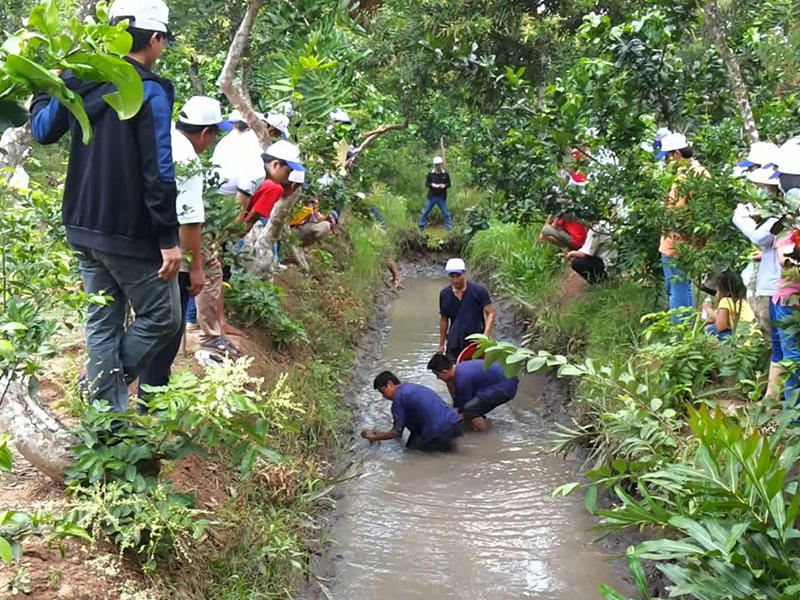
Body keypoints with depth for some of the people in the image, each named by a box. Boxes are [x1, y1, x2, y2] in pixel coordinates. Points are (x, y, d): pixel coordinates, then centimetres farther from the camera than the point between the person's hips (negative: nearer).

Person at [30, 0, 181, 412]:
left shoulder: (80, 81, 6)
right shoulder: (149, 91, -15)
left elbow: (42, 131, 21)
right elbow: (158, 173, -20)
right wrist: (169, 238, -16)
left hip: (84, 228, 8)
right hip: (131, 234, -8)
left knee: (102, 322, 14)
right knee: (162, 317, 8)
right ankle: (109, 385, 7)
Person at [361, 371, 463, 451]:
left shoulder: (399, 397, -5)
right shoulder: (410, 388, 21)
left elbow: (397, 432, -1)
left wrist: (374, 437, 12)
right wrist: (379, 434, 32)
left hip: (441, 432, -8)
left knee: (412, 448, 17)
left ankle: (441, 443, 0)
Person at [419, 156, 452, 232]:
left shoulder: (445, 174, -2)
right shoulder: (430, 174, -1)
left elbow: (449, 184, 3)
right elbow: (426, 184, 3)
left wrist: (444, 185, -18)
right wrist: (431, 185, -18)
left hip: (442, 197, 0)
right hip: (432, 197, 1)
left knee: (446, 212, 4)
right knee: (426, 211, 6)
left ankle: (449, 228, 12)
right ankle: (421, 226, 19)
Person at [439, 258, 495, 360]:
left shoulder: (478, 290, -8)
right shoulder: (444, 294, 2)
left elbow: (490, 313, -7)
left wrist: (485, 335, -21)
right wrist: (441, 344, 13)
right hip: (454, 344, 2)